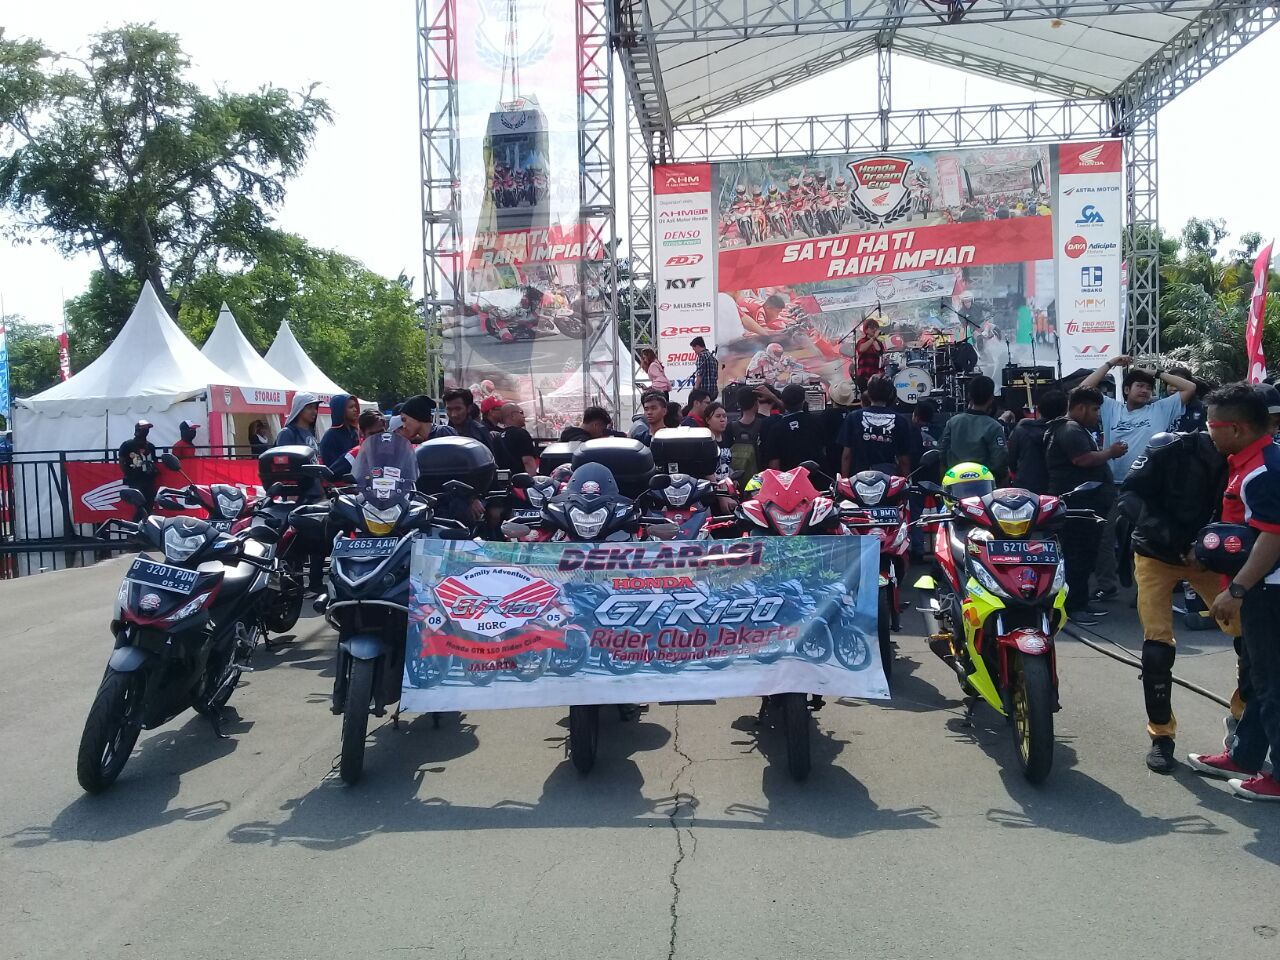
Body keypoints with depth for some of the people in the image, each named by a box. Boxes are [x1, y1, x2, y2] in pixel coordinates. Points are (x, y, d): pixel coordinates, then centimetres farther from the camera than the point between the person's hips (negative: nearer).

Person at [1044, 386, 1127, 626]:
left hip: (1086, 503, 11)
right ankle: (1073, 606, -8)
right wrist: (1111, 452, -11)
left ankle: (1080, 603, 19)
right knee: (1078, 555, -10)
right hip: (1077, 504, -11)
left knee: (1086, 555, 13)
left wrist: (1108, 453, 14)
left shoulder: (1078, 429, 23)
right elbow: (1084, 459, -25)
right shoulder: (1070, 430, -13)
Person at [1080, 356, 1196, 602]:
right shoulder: (1112, 409, 9)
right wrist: (1110, 364, 6)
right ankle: (1107, 584, 23)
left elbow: (1190, 388, 3)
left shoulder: (1160, 409, 6)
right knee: (1105, 537, 8)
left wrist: (1158, 374, 7)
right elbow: (1084, 389, 6)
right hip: (1114, 486, 2)